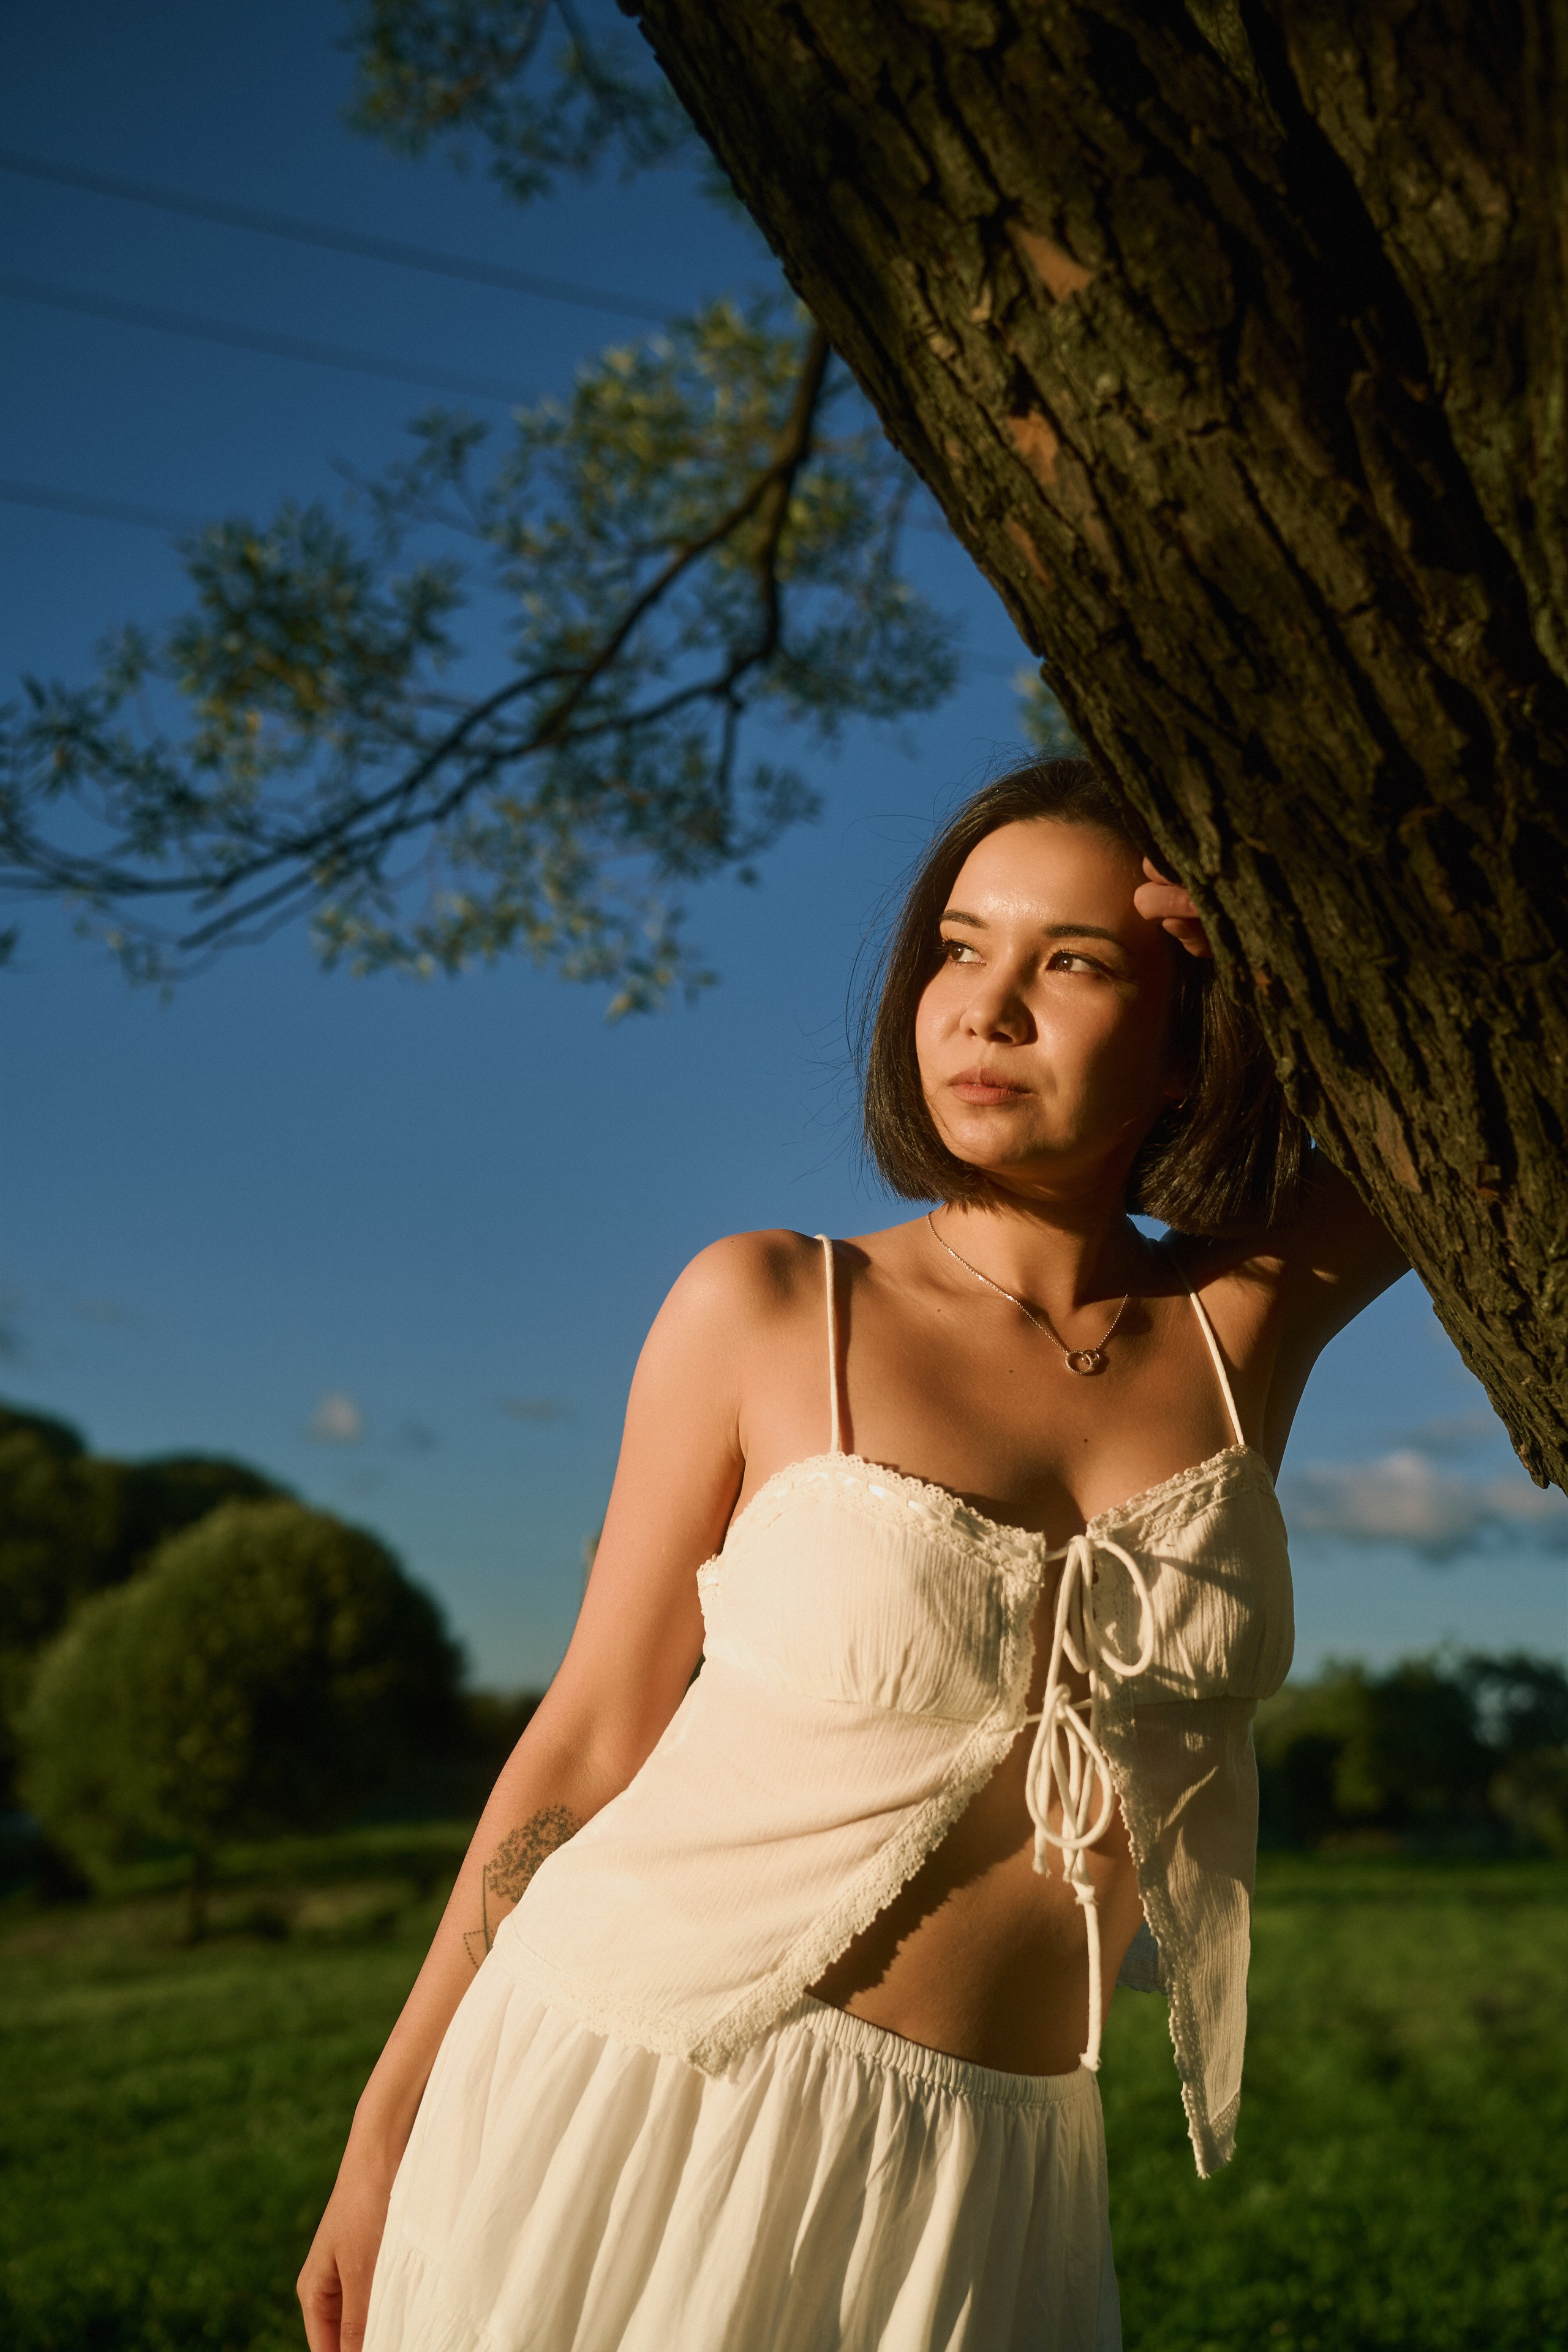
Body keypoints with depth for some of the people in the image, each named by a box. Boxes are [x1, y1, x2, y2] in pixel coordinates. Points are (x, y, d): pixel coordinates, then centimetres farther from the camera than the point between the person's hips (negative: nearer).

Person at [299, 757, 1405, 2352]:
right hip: (649, 2099, -2)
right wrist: (386, 2133, 3)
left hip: (986, 2184, 2)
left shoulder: (1246, 1320, -1)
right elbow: (589, 1738, -1)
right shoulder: (767, 1310, -7)